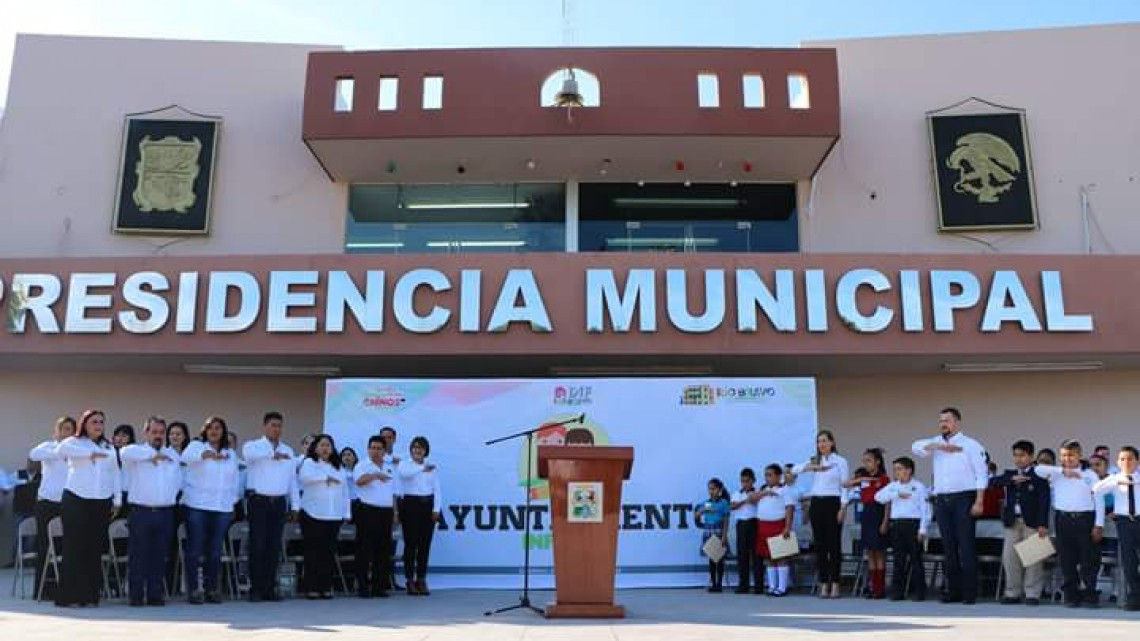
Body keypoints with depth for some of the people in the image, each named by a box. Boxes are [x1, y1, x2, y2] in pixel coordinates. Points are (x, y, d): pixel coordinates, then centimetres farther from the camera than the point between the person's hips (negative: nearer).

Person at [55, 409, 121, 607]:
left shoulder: (109, 447, 19)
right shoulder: (74, 442, 5)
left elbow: (115, 474, 18)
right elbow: (62, 449, -19)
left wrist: (117, 500, 12)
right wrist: (90, 453, -21)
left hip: (102, 503, 4)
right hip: (76, 500, -4)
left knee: (95, 550, 2)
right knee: (74, 548, -5)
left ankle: (90, 595, 7)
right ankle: (69, 596, -1)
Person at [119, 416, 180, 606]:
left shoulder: (173, 455, 18)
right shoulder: (136, 452, 4)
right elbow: (125, 453, -20)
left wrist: (172, 496, 11)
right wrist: (152, 454, -15)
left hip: (165, 512, 3)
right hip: (141, 511, -3)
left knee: (159, 557, 5)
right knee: (138, 556, -2)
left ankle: (156, 594, 11)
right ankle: (136, 596, 4)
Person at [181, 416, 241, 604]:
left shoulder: (231, 454, 16)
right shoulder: (196, 446, 3)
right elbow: (186, 457, -20)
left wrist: (232, 503, 14)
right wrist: (207, 454, -38)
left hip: (223, 508, 4)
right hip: (197, 506, -4)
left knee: (215, 551, 6)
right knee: (195, 550, -1)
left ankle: (211, 589, 14)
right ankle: (193, 590, 5)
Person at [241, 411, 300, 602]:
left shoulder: (288, 451, 15)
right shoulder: (253, 446, 2)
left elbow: (292, 480, 14)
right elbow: (250, 454, -25)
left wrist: (295, 505, 8)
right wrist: (274, 453, -25)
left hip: (279, 502, 4)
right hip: (259, 501, -4)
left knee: (274, 547, 6)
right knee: (258, 546, -4)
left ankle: (269, 588, 12)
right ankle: (255, 589, 2)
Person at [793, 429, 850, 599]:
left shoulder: (840, 461, 1)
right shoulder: (814, 461, 13)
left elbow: (845, 486, -3)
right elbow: (794, 470, 1)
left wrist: (843, 508, -11)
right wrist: (812, 467, -12)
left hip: (832, 503, -4)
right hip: (816, 504, 4)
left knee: (833, 544, -1)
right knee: (820, 544, 4)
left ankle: (835, 584, 5)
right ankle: (824, 583, 10)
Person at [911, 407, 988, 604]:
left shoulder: (970, 445, 1)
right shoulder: (937, 443, 15)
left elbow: (981, 475, -4)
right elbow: (916, 447, 0)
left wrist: (979, 501, -12)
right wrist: (939, 445, -11)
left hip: (963, 499, -5)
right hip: (942, 500, 5)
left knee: (967, 546, -5)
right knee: (948, 547, 6)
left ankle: (970, 592, -2)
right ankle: (954, 591, 12)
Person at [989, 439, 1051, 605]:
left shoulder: (1039, 476, -3)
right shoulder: (1009, 474, 13)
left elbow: (1044, 502, -9)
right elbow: (993, 482, -2)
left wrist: (1042, 524, -16)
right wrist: (1012, 479, -15)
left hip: (1032, 522, -5)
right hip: (1012, 522, 5)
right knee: (1010, 558, 5)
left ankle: (1032, 594, 6)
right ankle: (1013, 593, 14)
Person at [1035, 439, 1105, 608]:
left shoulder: (1090, 475, 7)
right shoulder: (1056, 474, 9)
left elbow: (1099, 500, 5)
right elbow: (1038, 469, -8)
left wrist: (1099, 525, -3)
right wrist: (1062, 471, -11)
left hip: (1084, 519, -1)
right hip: (1064, 520, 1)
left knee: (1087, 559, 0)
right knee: (1067, 560, 3)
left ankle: (1090, 595, 7)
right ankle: (1071, 596, 10)